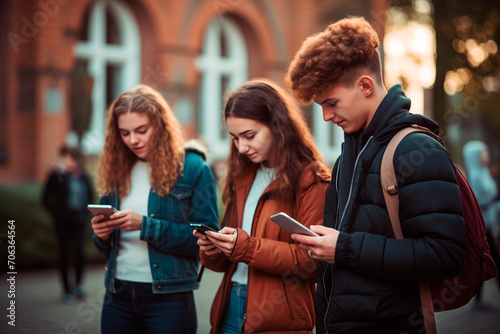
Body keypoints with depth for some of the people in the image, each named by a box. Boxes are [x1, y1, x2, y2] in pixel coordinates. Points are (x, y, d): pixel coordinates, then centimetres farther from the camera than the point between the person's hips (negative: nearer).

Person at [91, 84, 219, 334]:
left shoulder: (193, 168, -5)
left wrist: (146, 226, -18)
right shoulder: (116, 171, 9)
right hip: (118, 297, 4)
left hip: (170, 299, -4)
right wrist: (101, 235, -7)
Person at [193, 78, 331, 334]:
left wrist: (248, 248, -19)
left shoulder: (311, 181, -7)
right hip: (229, 311, 6)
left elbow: (312, 260, -13)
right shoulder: (242, 178, 14)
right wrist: (211, 252, -3)